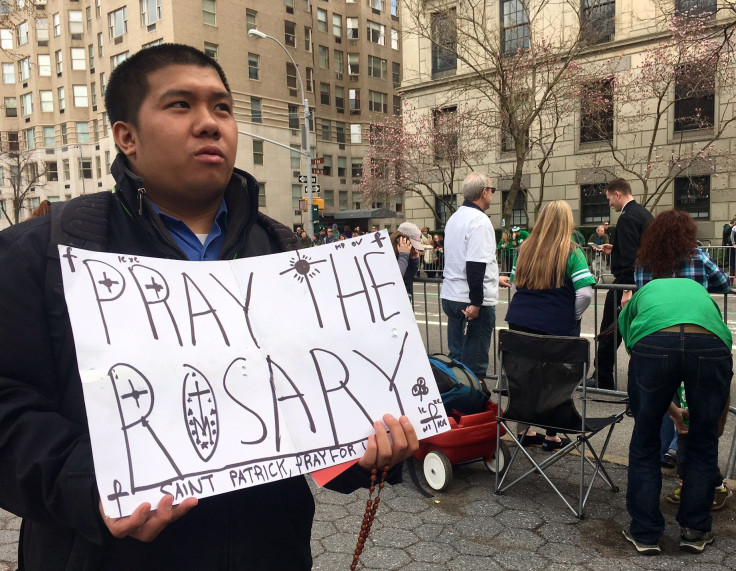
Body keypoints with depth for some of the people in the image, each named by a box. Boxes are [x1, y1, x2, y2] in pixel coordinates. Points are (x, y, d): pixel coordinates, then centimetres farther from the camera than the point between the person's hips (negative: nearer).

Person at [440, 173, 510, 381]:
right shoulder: (479, 221, -14)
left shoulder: (455, 218, 15)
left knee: (455, 357, 16)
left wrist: (494, 279, 31)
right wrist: (476, 302, -21)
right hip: (474, 301, -9)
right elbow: (475, 264, -23)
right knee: (474, 363, 0)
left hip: (451, 296, 9)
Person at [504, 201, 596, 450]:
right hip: (557, 326, -4)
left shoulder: (525, 248, 7)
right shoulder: (571, 252, -7)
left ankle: (525, 431, 24)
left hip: (520, 320, 4)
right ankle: (551, 437, 20)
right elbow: (585, 292, -14)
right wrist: (573, 316, 2)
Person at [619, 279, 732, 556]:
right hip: (710, 343, 1)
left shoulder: (640, 296, 39)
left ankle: (644, 533, 27)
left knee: (645, 440, 18)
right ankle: (695, 531, 34)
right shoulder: (701, 292, 42)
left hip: (653, 342, -1)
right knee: (704, 439, 22)